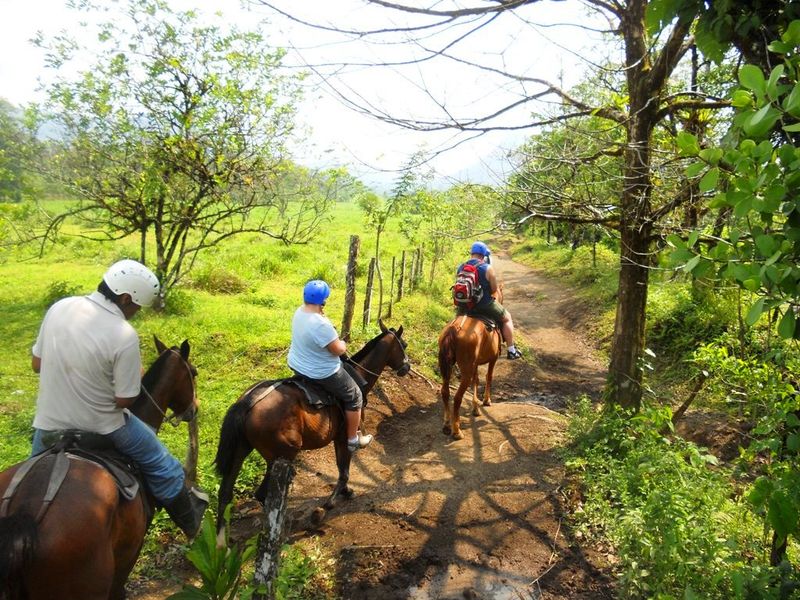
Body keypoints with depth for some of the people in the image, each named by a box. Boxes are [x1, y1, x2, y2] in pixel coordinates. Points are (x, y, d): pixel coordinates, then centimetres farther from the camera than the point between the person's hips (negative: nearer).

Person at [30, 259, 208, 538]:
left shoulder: (60, 307, -8)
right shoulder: (124, 335, -25)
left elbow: (37, 363, 4)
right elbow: (125, 400, -18)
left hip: (49, 423, 5)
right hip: (102, 427, -5)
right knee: (162, 467, 16)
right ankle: (194, 525, 31)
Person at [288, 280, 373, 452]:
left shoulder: (299, 312, -6)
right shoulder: (321, 325, -34)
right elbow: (338, 349, -23)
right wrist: (343, 344, -3)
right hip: (322, 373, -9)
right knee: (354, 397, 9)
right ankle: (353, 440, 21)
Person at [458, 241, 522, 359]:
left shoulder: (460, 268, -2)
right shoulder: (488, 268, -16)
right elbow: (494, 290, -9)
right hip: (484, 305, -4)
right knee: (507, 318, 19)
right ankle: (511, 351, 22)